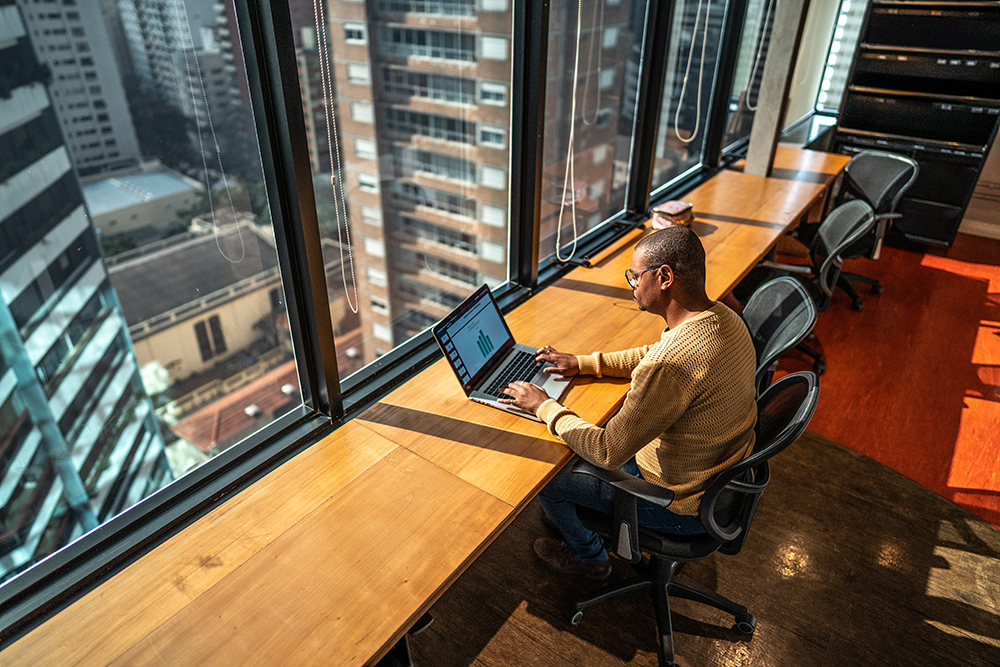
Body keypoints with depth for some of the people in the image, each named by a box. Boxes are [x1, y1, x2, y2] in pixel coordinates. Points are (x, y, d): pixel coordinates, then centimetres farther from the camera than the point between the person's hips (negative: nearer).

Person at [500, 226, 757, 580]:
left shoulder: (671, 367, -38)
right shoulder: (724, 317, -8)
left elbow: (608, 452, -30)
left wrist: (545, 406, -16)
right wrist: (583, 363, 6)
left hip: (682, 506, -8)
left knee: (546, 476, 7)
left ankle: (590, 556, 34)